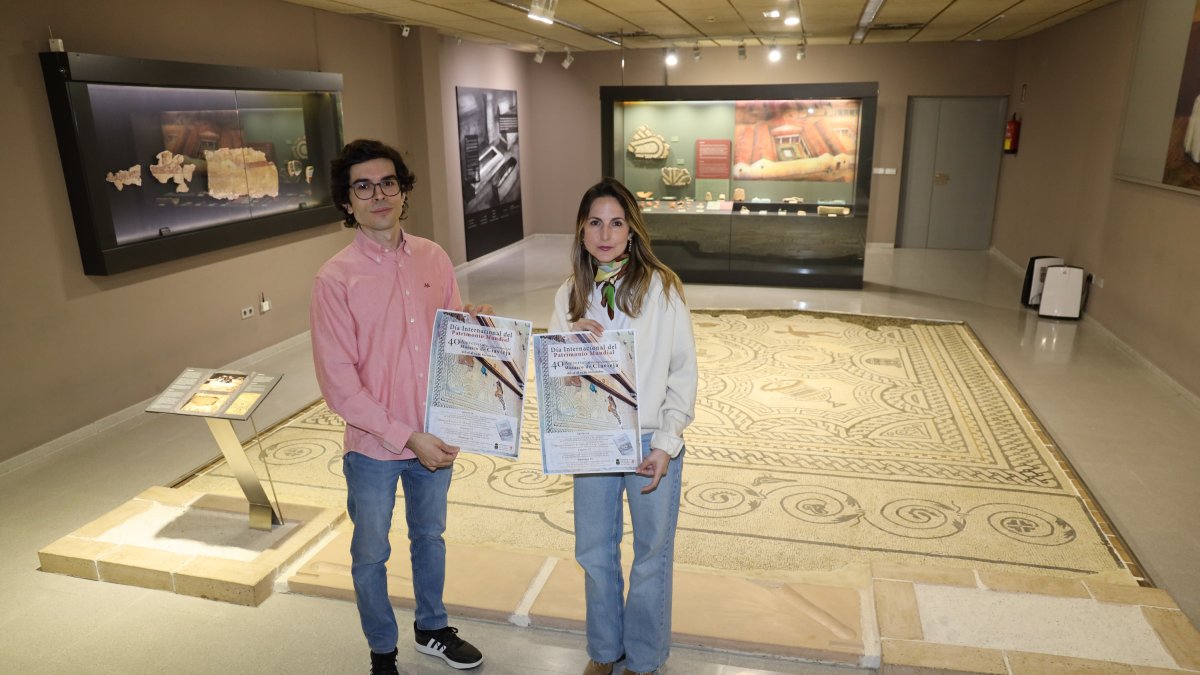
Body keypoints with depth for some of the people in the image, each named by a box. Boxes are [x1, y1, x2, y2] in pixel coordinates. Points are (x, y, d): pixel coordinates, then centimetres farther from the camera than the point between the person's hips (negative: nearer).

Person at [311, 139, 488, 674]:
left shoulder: (433, 258, -3)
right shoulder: (335, 278, -15)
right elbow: (339, 382, -16)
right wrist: (405, 437, -18)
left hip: (435, 436, 4)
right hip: (374, 447, -3)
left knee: (429, 536, 23)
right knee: (371, 554, 16)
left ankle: (432, 629, 47)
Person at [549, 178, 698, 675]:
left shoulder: (662, 287, -10)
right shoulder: (570, 294, 2)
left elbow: (684, 372, -8)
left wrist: (666, 444, -13)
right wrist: (570, 336, -15)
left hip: (651, 443, -3)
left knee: (651, 558, 13)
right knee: (594, 553, 18)